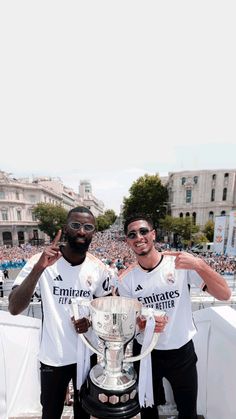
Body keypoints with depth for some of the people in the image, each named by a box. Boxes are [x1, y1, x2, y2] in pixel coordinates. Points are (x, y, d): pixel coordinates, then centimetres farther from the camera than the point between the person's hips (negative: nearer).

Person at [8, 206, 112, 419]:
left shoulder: (98, 268, -11)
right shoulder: (41, 262, -20)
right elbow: (14, 308, -27)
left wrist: (92, 320, -16)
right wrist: (38, 268, -42)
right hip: (53, 357, -2)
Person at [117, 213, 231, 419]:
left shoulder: (181, 263, -18)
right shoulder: (126, 279, -11)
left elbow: (224, 294, -20)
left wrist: (199, 265, -36)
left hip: (182, 352, -1)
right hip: (145, 353, 2)